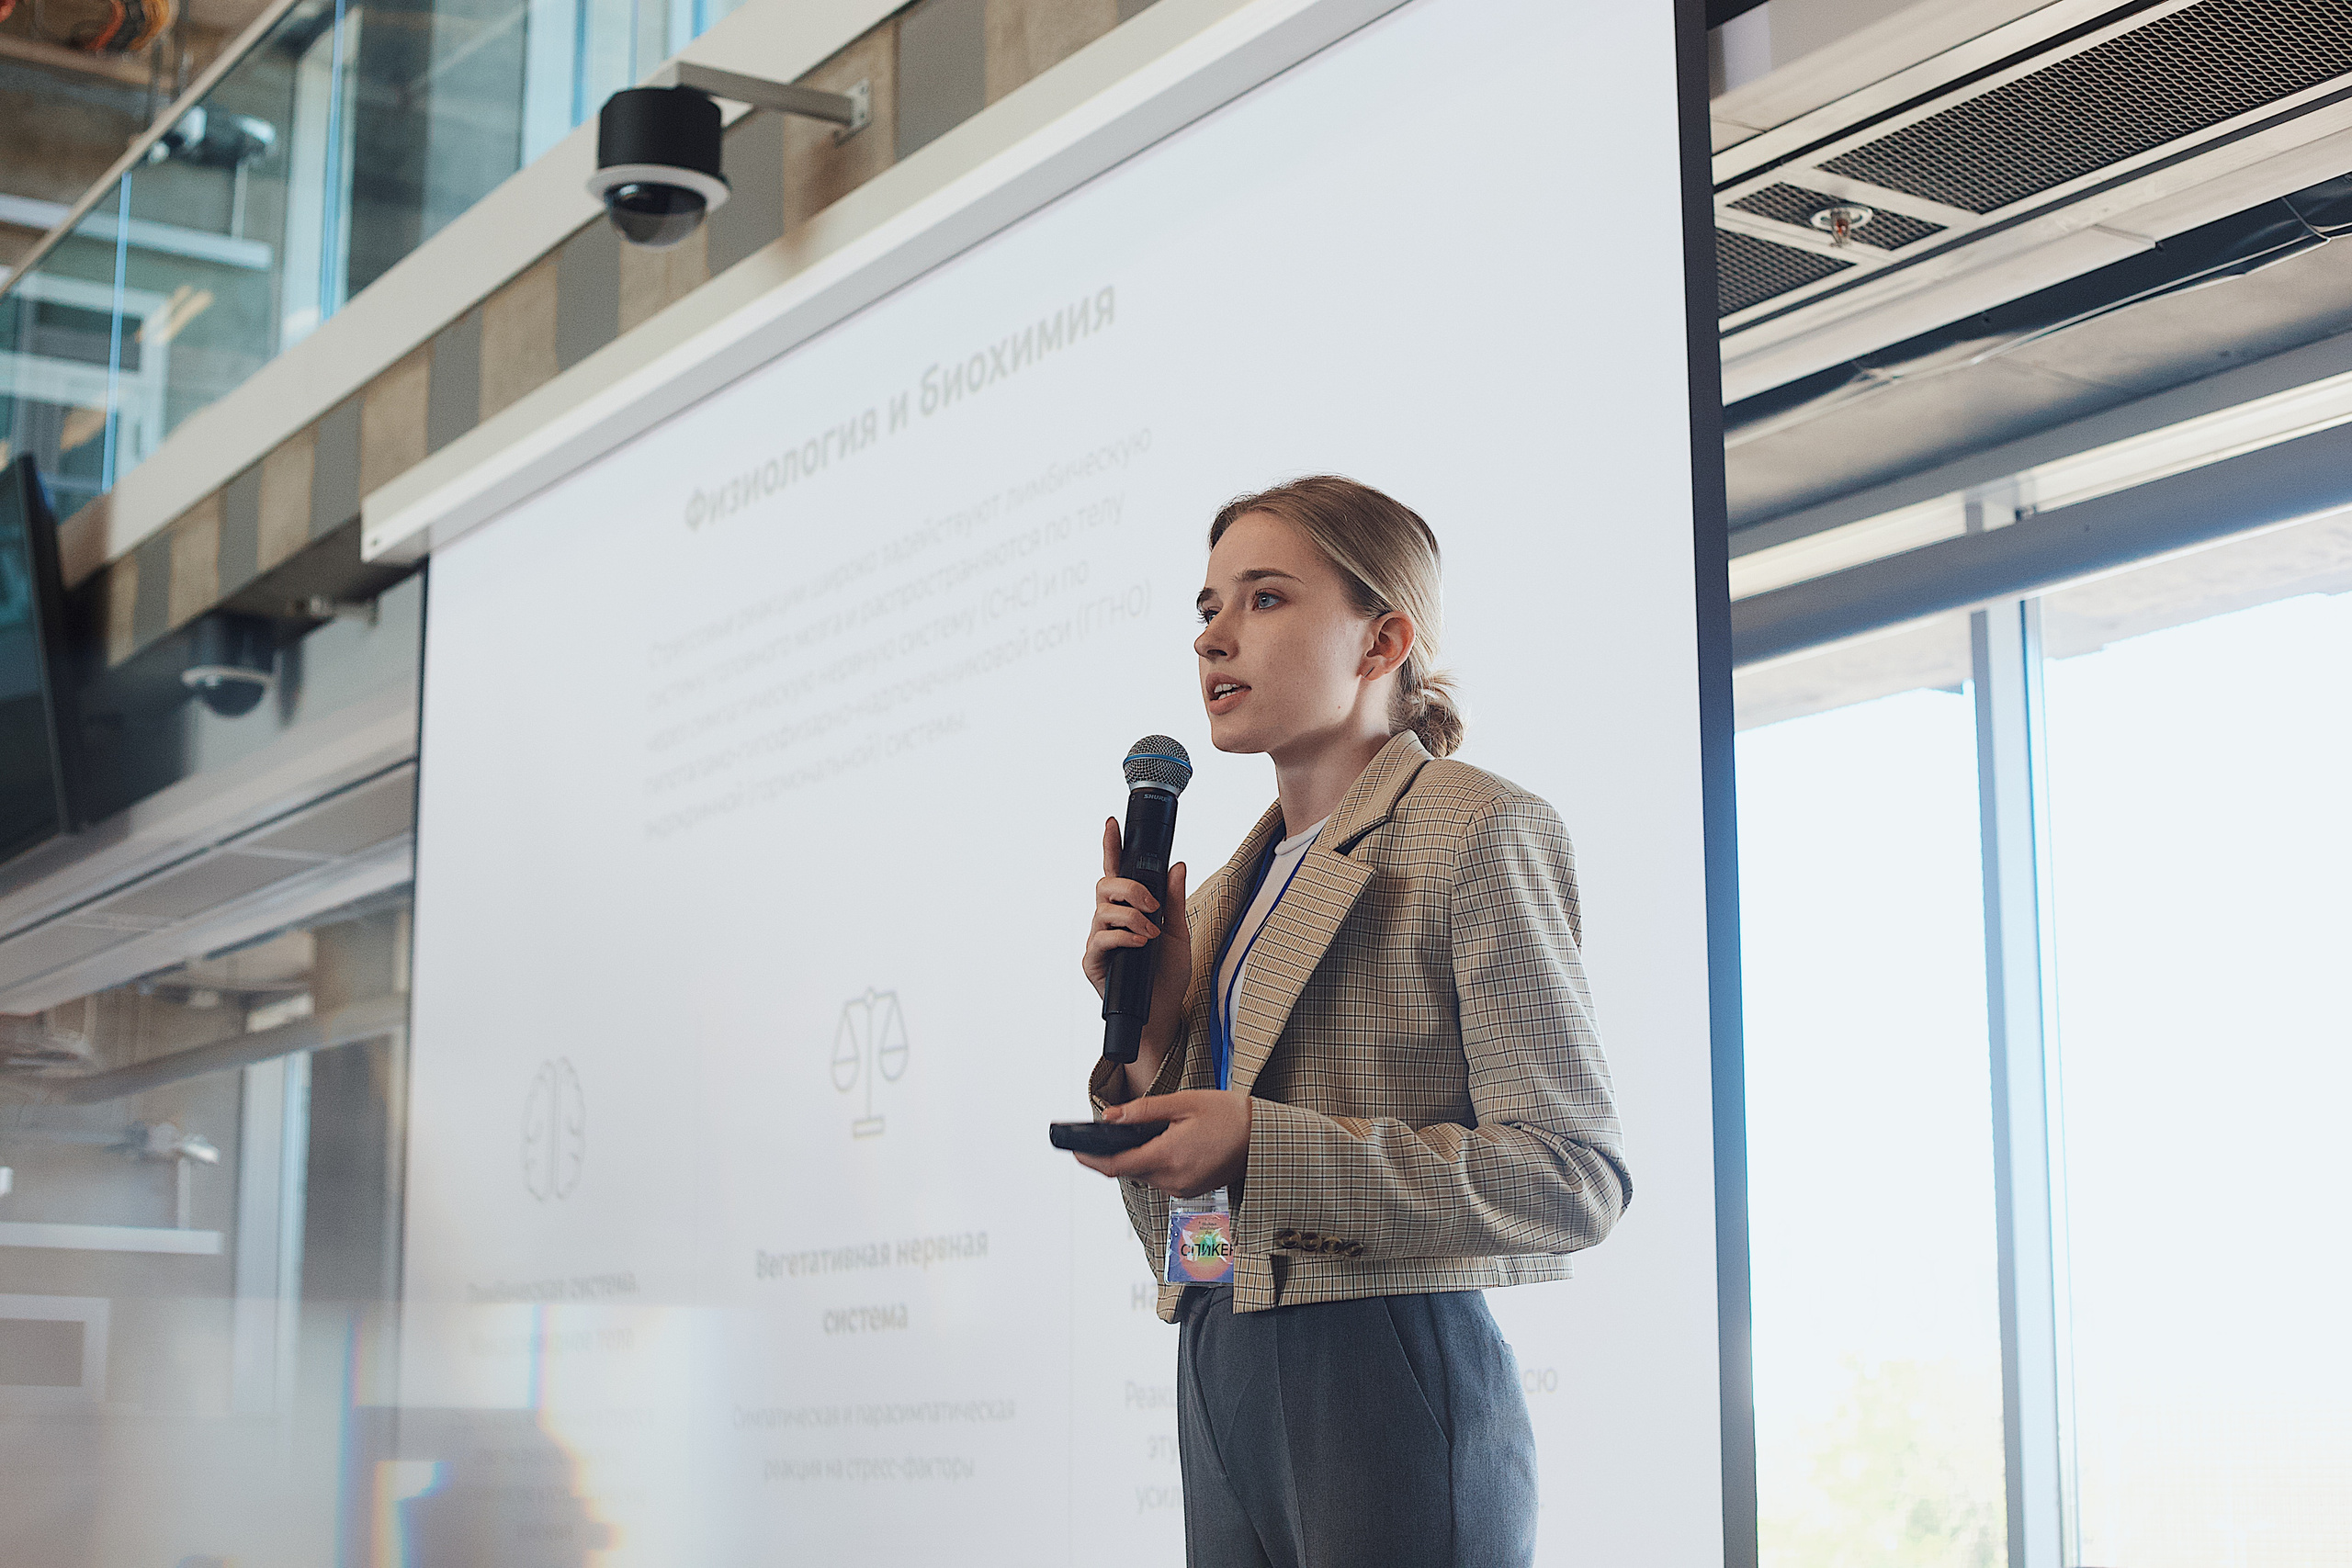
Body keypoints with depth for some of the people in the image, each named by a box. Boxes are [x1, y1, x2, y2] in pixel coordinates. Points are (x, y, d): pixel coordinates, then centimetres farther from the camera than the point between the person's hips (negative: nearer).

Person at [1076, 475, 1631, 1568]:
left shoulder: (1476, 832, -5)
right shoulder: (1224, 900, 16)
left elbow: (1574, 1177, -14)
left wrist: (1265, 1149, -20)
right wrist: (1147, 1030, 0)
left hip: (1387, 1385, -7)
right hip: (1217, 1381, 7)